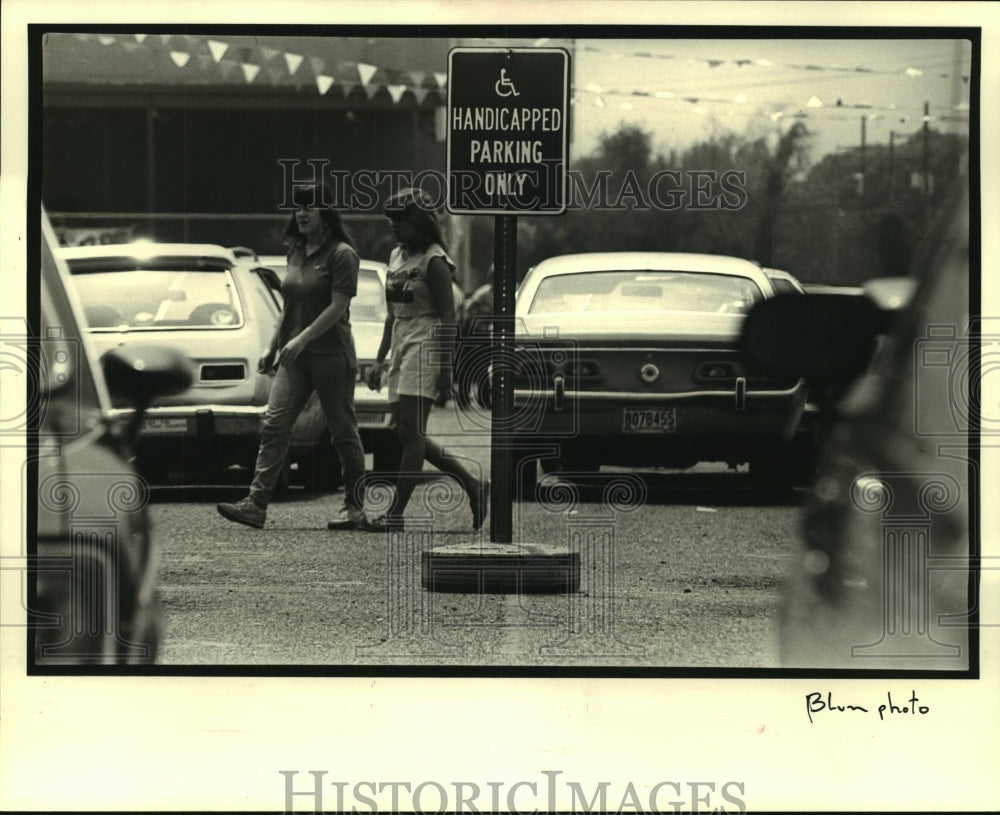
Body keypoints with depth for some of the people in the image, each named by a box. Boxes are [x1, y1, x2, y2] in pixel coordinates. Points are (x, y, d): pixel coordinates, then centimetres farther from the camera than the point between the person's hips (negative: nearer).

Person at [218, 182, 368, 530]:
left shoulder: (341, 254, -8)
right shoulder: (296, 252, 15)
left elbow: (338, 307, -16)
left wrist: (303, 338, -23)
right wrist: (273, 347, 18)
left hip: (331, 354, -7)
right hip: (295, 357, 7)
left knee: (343, 431, 2)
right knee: (274, 425, -6)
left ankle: (354, 507, 13)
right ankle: (256, 504, -12)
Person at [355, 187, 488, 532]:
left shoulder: (434, 261, -9)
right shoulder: (396, 256, 16)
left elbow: (448, 319, -13)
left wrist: (445, 371, -18)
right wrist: (380, 360, 18)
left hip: (426, 349, -9)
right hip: (402, 349, 9)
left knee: (411, 430, -12)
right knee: (408, 435, 7)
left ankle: (396, 513, -14)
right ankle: (473, 485, 18)